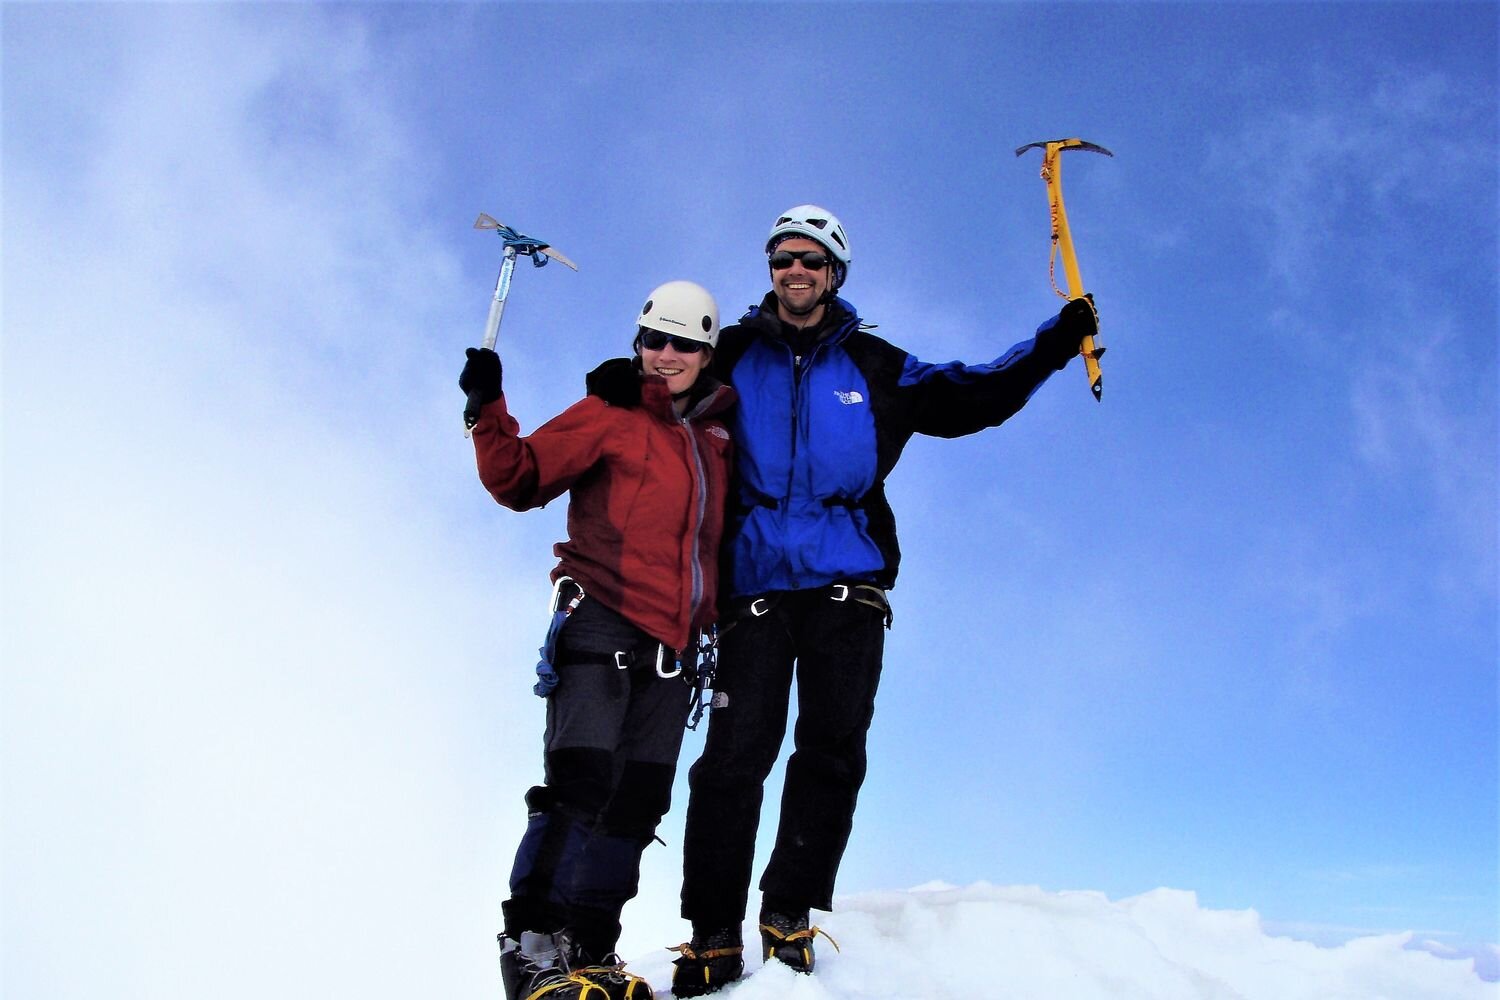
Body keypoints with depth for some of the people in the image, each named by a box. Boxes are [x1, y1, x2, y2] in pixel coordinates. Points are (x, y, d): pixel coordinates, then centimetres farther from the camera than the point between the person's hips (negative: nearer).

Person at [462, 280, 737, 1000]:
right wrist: (489, 410, -16)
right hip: (603, 622, -5)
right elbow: (520, 480, -4)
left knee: (638, 801, 3)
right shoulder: (610, 416, 3)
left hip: (672, 645, 6)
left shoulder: (716, 441, 19)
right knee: (582, 779, -15)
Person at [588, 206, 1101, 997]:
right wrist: (628, 387, -7)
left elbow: (969, 399, 16)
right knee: (735, 755, -6)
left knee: (832, 749, -2)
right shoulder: (733, 357, 13)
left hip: (847, 584, 1)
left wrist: (1050, 346, 8)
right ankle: (713, 935, 2)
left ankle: (789, 913, 11)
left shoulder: (876, 368, 14)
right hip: (755, 583, -1)